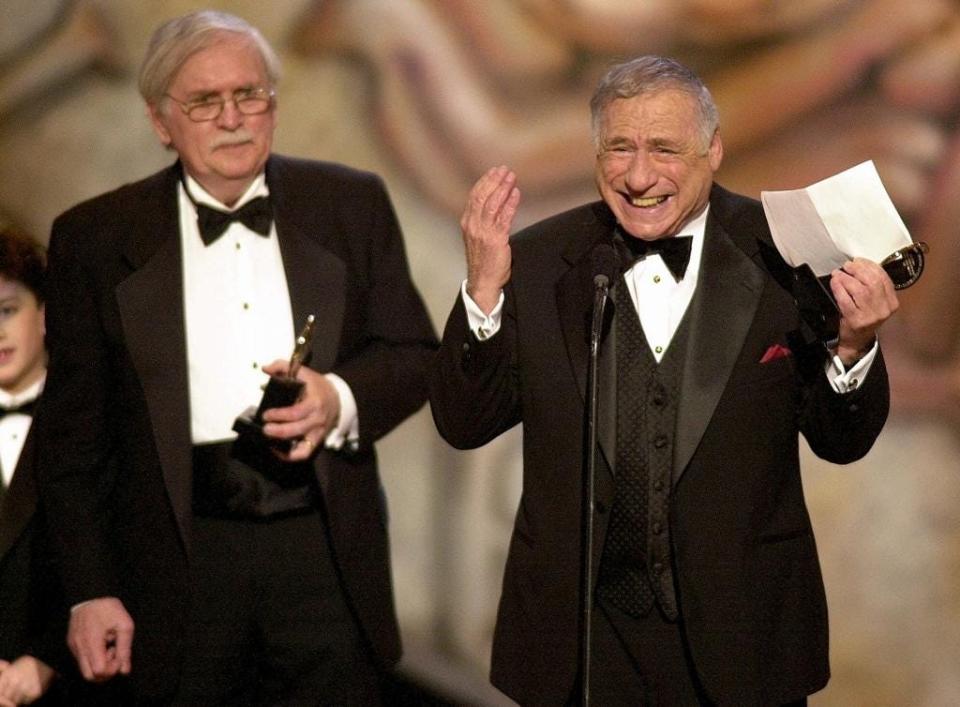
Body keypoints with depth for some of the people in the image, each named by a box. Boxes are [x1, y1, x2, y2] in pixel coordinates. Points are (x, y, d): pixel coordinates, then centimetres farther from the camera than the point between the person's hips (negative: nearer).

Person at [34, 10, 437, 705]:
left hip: (328, 550, 1)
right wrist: (90, 591, -1)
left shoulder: (352, 205, 8)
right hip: (181, 563, -1)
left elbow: (414, 353, 11)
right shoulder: (96, 238, 4)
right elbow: (75, 433, 4)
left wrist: (341, 400, -11)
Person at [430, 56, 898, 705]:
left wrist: (852, 347, -20)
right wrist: (484, 290, -16)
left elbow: (842, 443, 0)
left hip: (741, 627, -1)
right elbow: (463, 425, -2)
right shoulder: (537, 261, -1)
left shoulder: (781, 255, -5)